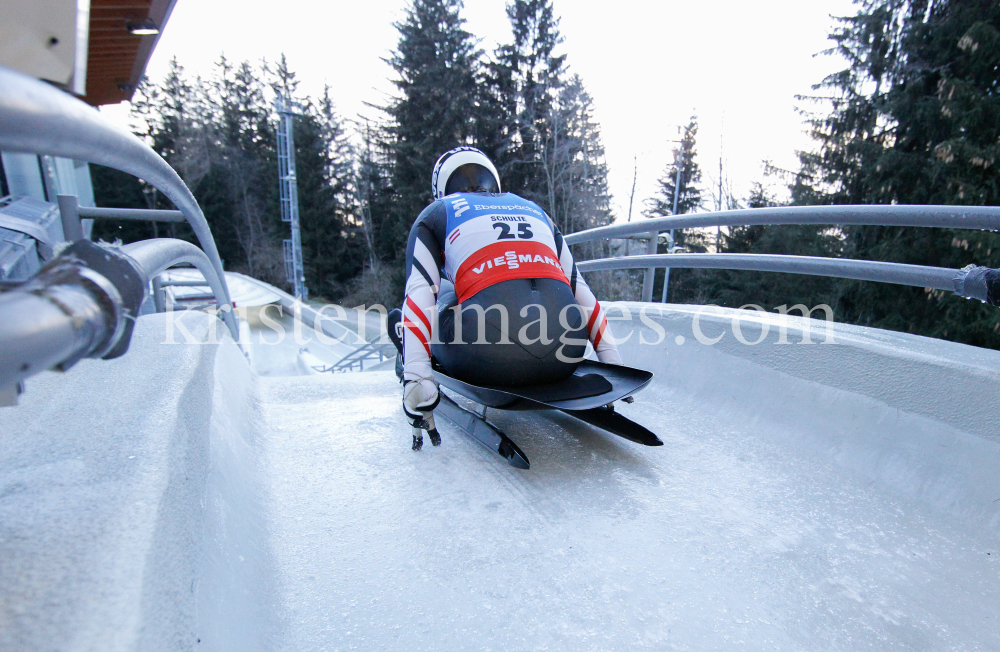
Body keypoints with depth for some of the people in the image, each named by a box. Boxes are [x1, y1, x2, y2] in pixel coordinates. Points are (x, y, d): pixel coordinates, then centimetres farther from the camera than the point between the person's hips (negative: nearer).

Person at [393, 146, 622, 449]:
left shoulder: (436, 213, 19)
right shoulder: (536, 210, 29)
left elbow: (420, 294, 4)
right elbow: (579, 289, 24)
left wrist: (415, 378, -2)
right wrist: (612, 360, 24)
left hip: (490, 359, -2)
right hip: (565, 360, 3)